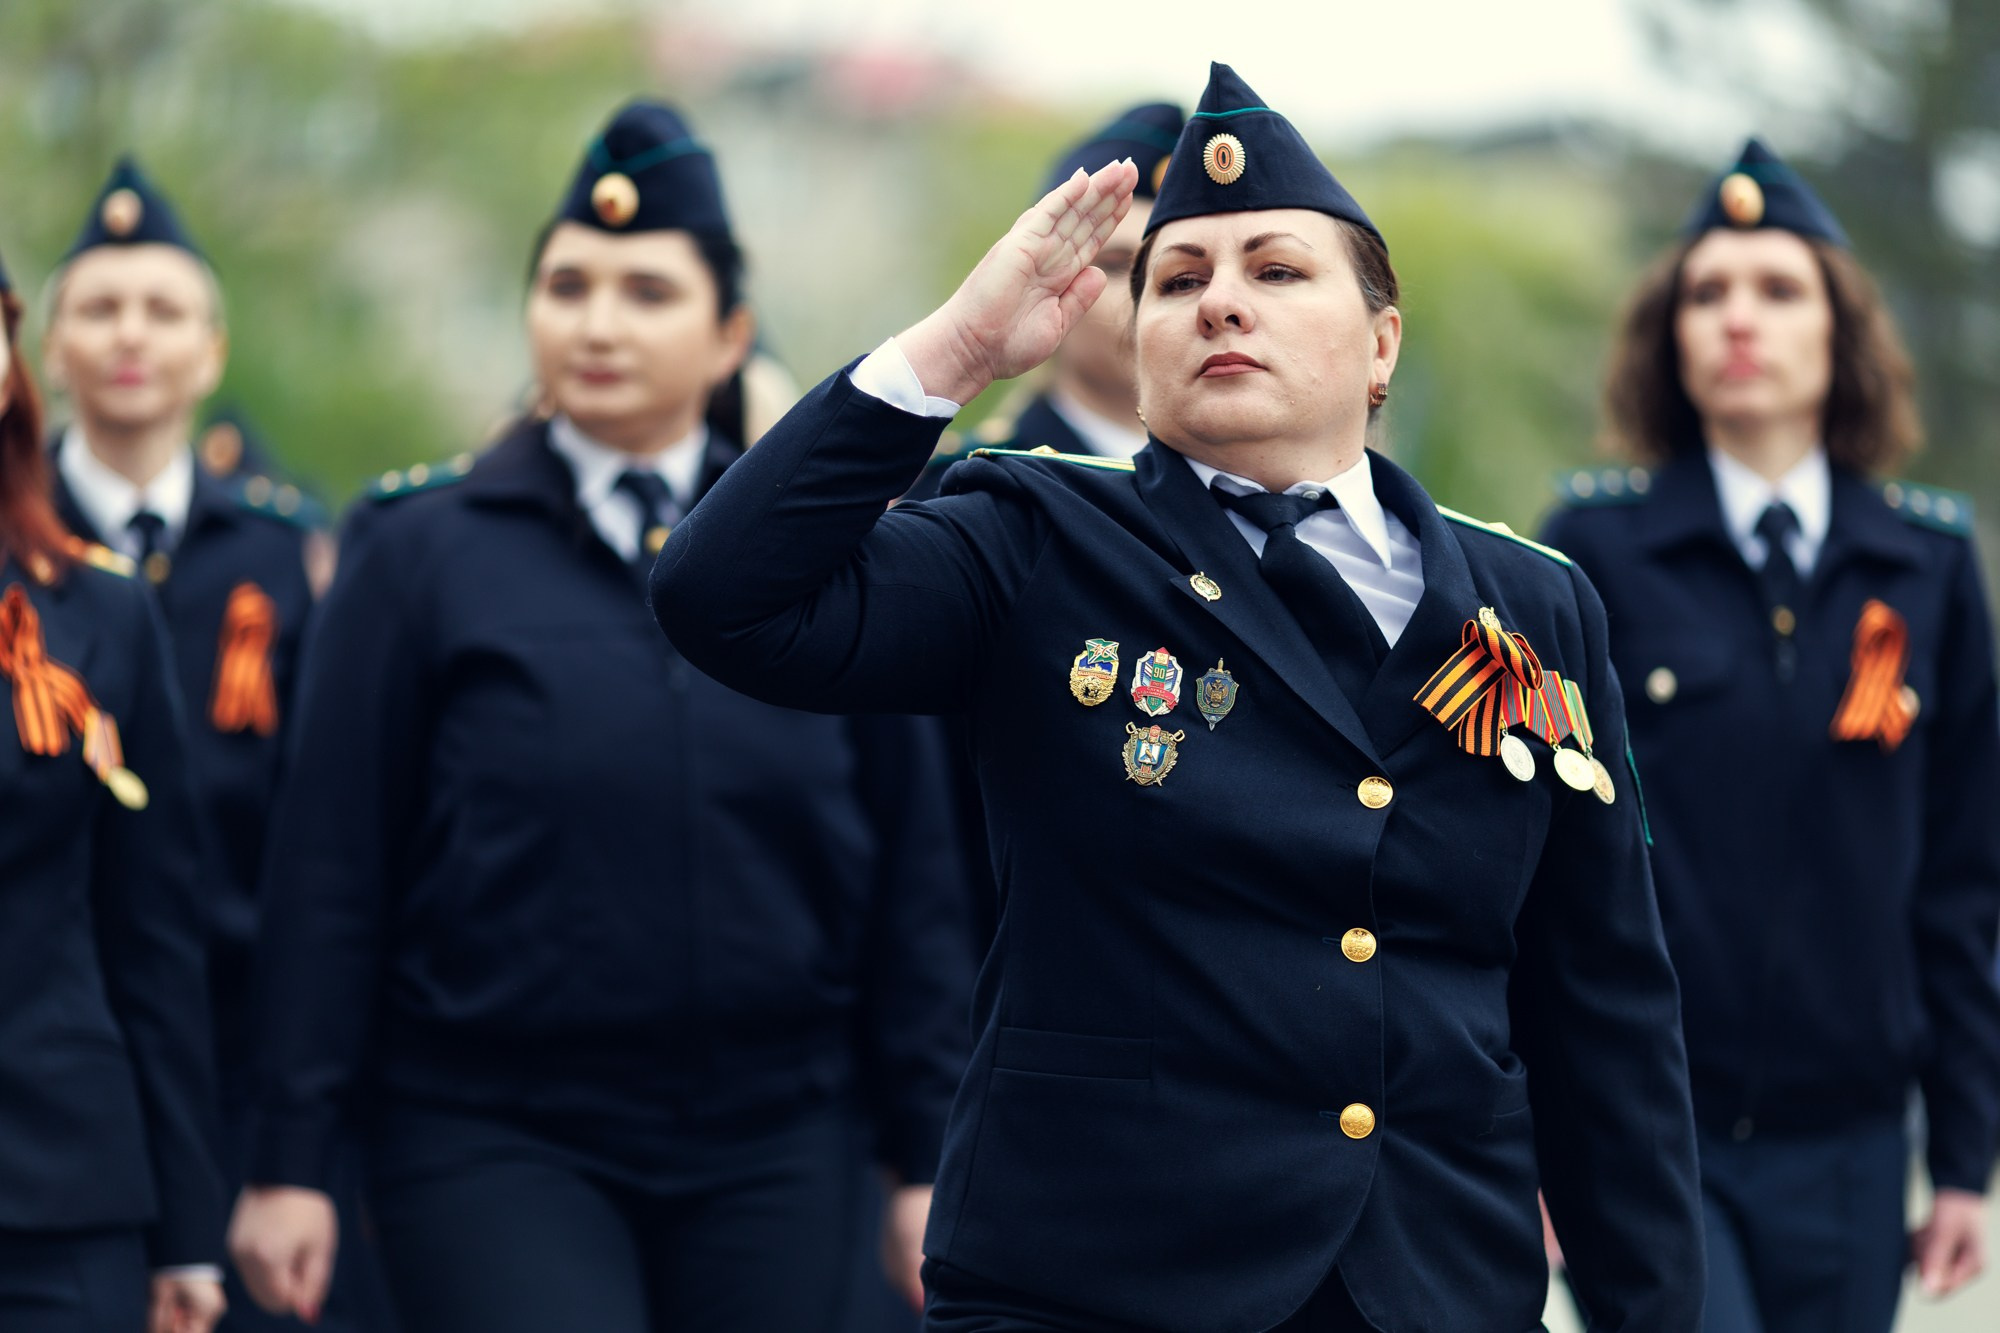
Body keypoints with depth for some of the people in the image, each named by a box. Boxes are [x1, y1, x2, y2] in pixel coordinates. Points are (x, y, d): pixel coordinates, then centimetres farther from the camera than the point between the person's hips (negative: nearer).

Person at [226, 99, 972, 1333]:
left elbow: (914, 873, 7)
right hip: (498, 1148, -2)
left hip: (776, 1153, 2)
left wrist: (926, 1158, 4)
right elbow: (330, 872, 1)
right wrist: (293, 1162, -3)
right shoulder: (422, 555, 2)